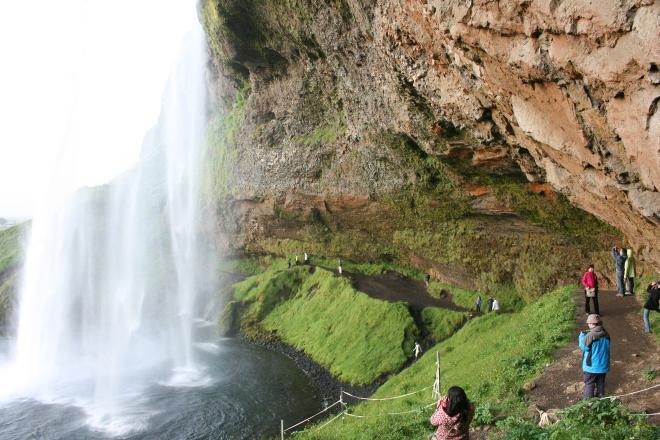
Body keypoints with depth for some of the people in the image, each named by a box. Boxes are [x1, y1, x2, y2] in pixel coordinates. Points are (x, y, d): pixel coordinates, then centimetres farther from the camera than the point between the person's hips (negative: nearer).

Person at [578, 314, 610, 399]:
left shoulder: (590, 335, -25)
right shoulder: (606, 334, -3)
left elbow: (583, 347, -15)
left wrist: (582, 335, -2)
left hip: (591, 365, -6)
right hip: (603, 364, 6)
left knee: (589, 383, 8)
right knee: (601, 382, 20)